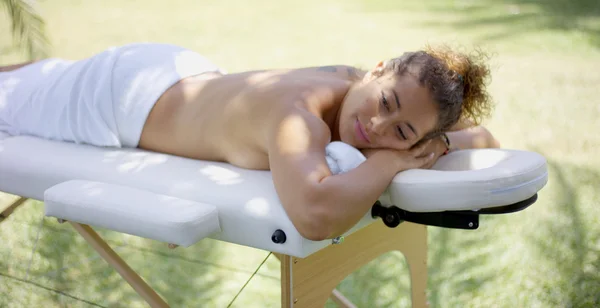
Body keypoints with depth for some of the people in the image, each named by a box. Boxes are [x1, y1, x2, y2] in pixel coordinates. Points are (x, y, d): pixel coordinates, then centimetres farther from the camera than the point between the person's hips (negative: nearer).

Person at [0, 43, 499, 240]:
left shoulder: (350, 79, -23)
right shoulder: (301, 113, -44)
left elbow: (484, 138, -9)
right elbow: (316, 215, -65)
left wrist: (438, 144, -31)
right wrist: (387, 164, -47)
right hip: (120, 94, -6)